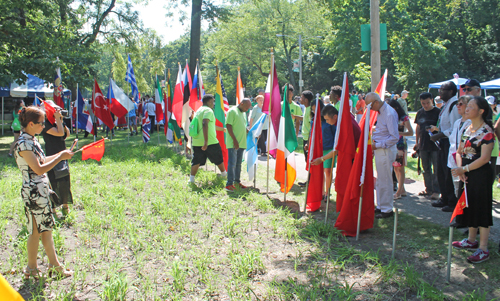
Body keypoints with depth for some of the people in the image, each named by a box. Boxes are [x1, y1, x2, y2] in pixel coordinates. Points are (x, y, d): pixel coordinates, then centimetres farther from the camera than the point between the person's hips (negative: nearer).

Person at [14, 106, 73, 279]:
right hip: (33, 192, -9)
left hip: (42, 190, 9)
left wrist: (60, 154, 8)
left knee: (47, 228, 13)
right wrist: (60, 157, -16)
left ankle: (54, 265, 21)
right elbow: (39, 169, -22)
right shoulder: (23, 144, -19)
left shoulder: (31, 140, 10)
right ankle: (31, 269, 19)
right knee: (36, 231, 4)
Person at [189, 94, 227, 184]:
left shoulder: (199, 110, 19)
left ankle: (192, 178, -1)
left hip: (197, 142, 7)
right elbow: (205, 124, -25)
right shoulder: (208, 110, -10)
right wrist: (206, 141, -30)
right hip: (210, 141, -7)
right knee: (218, 158, 12)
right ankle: (224, 174, 28)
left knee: (196, 160, 7)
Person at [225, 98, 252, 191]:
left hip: (241, 143, 8)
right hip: (233, 143, -8)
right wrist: (235, 140, -19)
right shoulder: (232, 111, -9)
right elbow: (228, 125, -15)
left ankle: (237, 181, 23)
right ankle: (229, 184, -4)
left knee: (238, 163, 14)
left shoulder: (243, 113, 17)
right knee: (232, 163, -8)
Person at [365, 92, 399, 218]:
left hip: (386, 150, -9)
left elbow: (395, 137, -21)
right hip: (380, 150, 9)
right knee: (379, 180, 15)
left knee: (385, 181, -1)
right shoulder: (380, 112, 10)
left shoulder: (389, 114, -19)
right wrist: (374, 140, 8)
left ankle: (387, 209, 9)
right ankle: (380, 206, 26)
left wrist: (378, 145, -17)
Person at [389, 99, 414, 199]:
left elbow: (411, 133, -11)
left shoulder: (404, 118, -7)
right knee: (395, 168, 8)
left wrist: (398, 133, -22)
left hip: (400, 145, -7)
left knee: (400, 168, -3)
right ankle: (402, 190, 18)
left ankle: (399, 192, 1)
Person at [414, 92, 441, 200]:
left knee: (436, 169, -2)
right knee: (426, 169, 13)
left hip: (435, 145, -5)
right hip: (423, 145, 6)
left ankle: (436, 191, 4)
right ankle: (428, 189, 24)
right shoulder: (420, 113, 9)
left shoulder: (438, 112, -7)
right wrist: (417, 142, 17)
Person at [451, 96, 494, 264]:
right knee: (469, 207, 15)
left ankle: (483, 249, 5)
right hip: (466, 174, 8)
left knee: (481, 209, -2)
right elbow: (459, 152, 10)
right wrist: (460, 169, -6)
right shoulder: (467, 129, 10)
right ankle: (471, 241, 30)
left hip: (480, 175, -8)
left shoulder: (486, 131, -13)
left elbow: (485, 158, -19)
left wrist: (464, 169, -20)